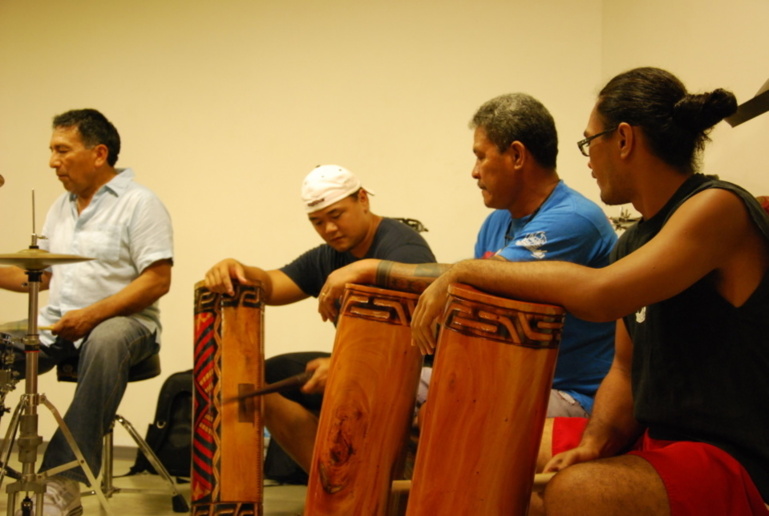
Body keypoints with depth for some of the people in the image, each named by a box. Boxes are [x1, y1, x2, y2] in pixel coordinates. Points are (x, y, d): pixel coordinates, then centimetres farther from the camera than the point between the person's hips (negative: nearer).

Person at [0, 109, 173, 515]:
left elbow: (157, 281, -14)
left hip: (121, 321, -6)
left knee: (104, 343, -39)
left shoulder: (139, 204, -6)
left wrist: (94, 315, -23)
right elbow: (41, 275, 22)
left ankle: (63, 482, -37)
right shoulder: (61, 207, 17)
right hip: (57, 326, 7)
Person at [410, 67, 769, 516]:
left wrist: (468, 270, -22)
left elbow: (600, 294, -30)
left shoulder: (719, 209, -17)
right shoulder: (633, 241, 11)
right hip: (650, 437, 9)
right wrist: (596, 443, -5)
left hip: (733, 462, -9)